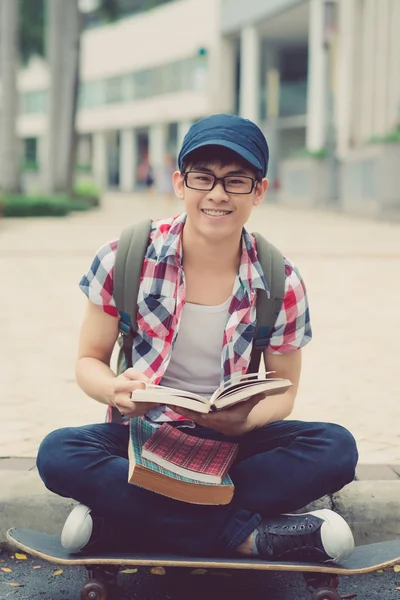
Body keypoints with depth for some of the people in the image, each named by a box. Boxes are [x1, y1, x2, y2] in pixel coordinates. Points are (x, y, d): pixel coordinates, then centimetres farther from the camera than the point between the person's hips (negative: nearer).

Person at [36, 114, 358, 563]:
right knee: (57, 453, -30)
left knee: (336, 447, -25)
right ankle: (248, 536, -29)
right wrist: (115, 390, -26)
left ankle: (119, 518, -28)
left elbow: (284, 388, 3)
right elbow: (89, 360, 0)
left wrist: (246, 419, -22)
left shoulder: (280, 283, -6)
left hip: (233, 440, 1)